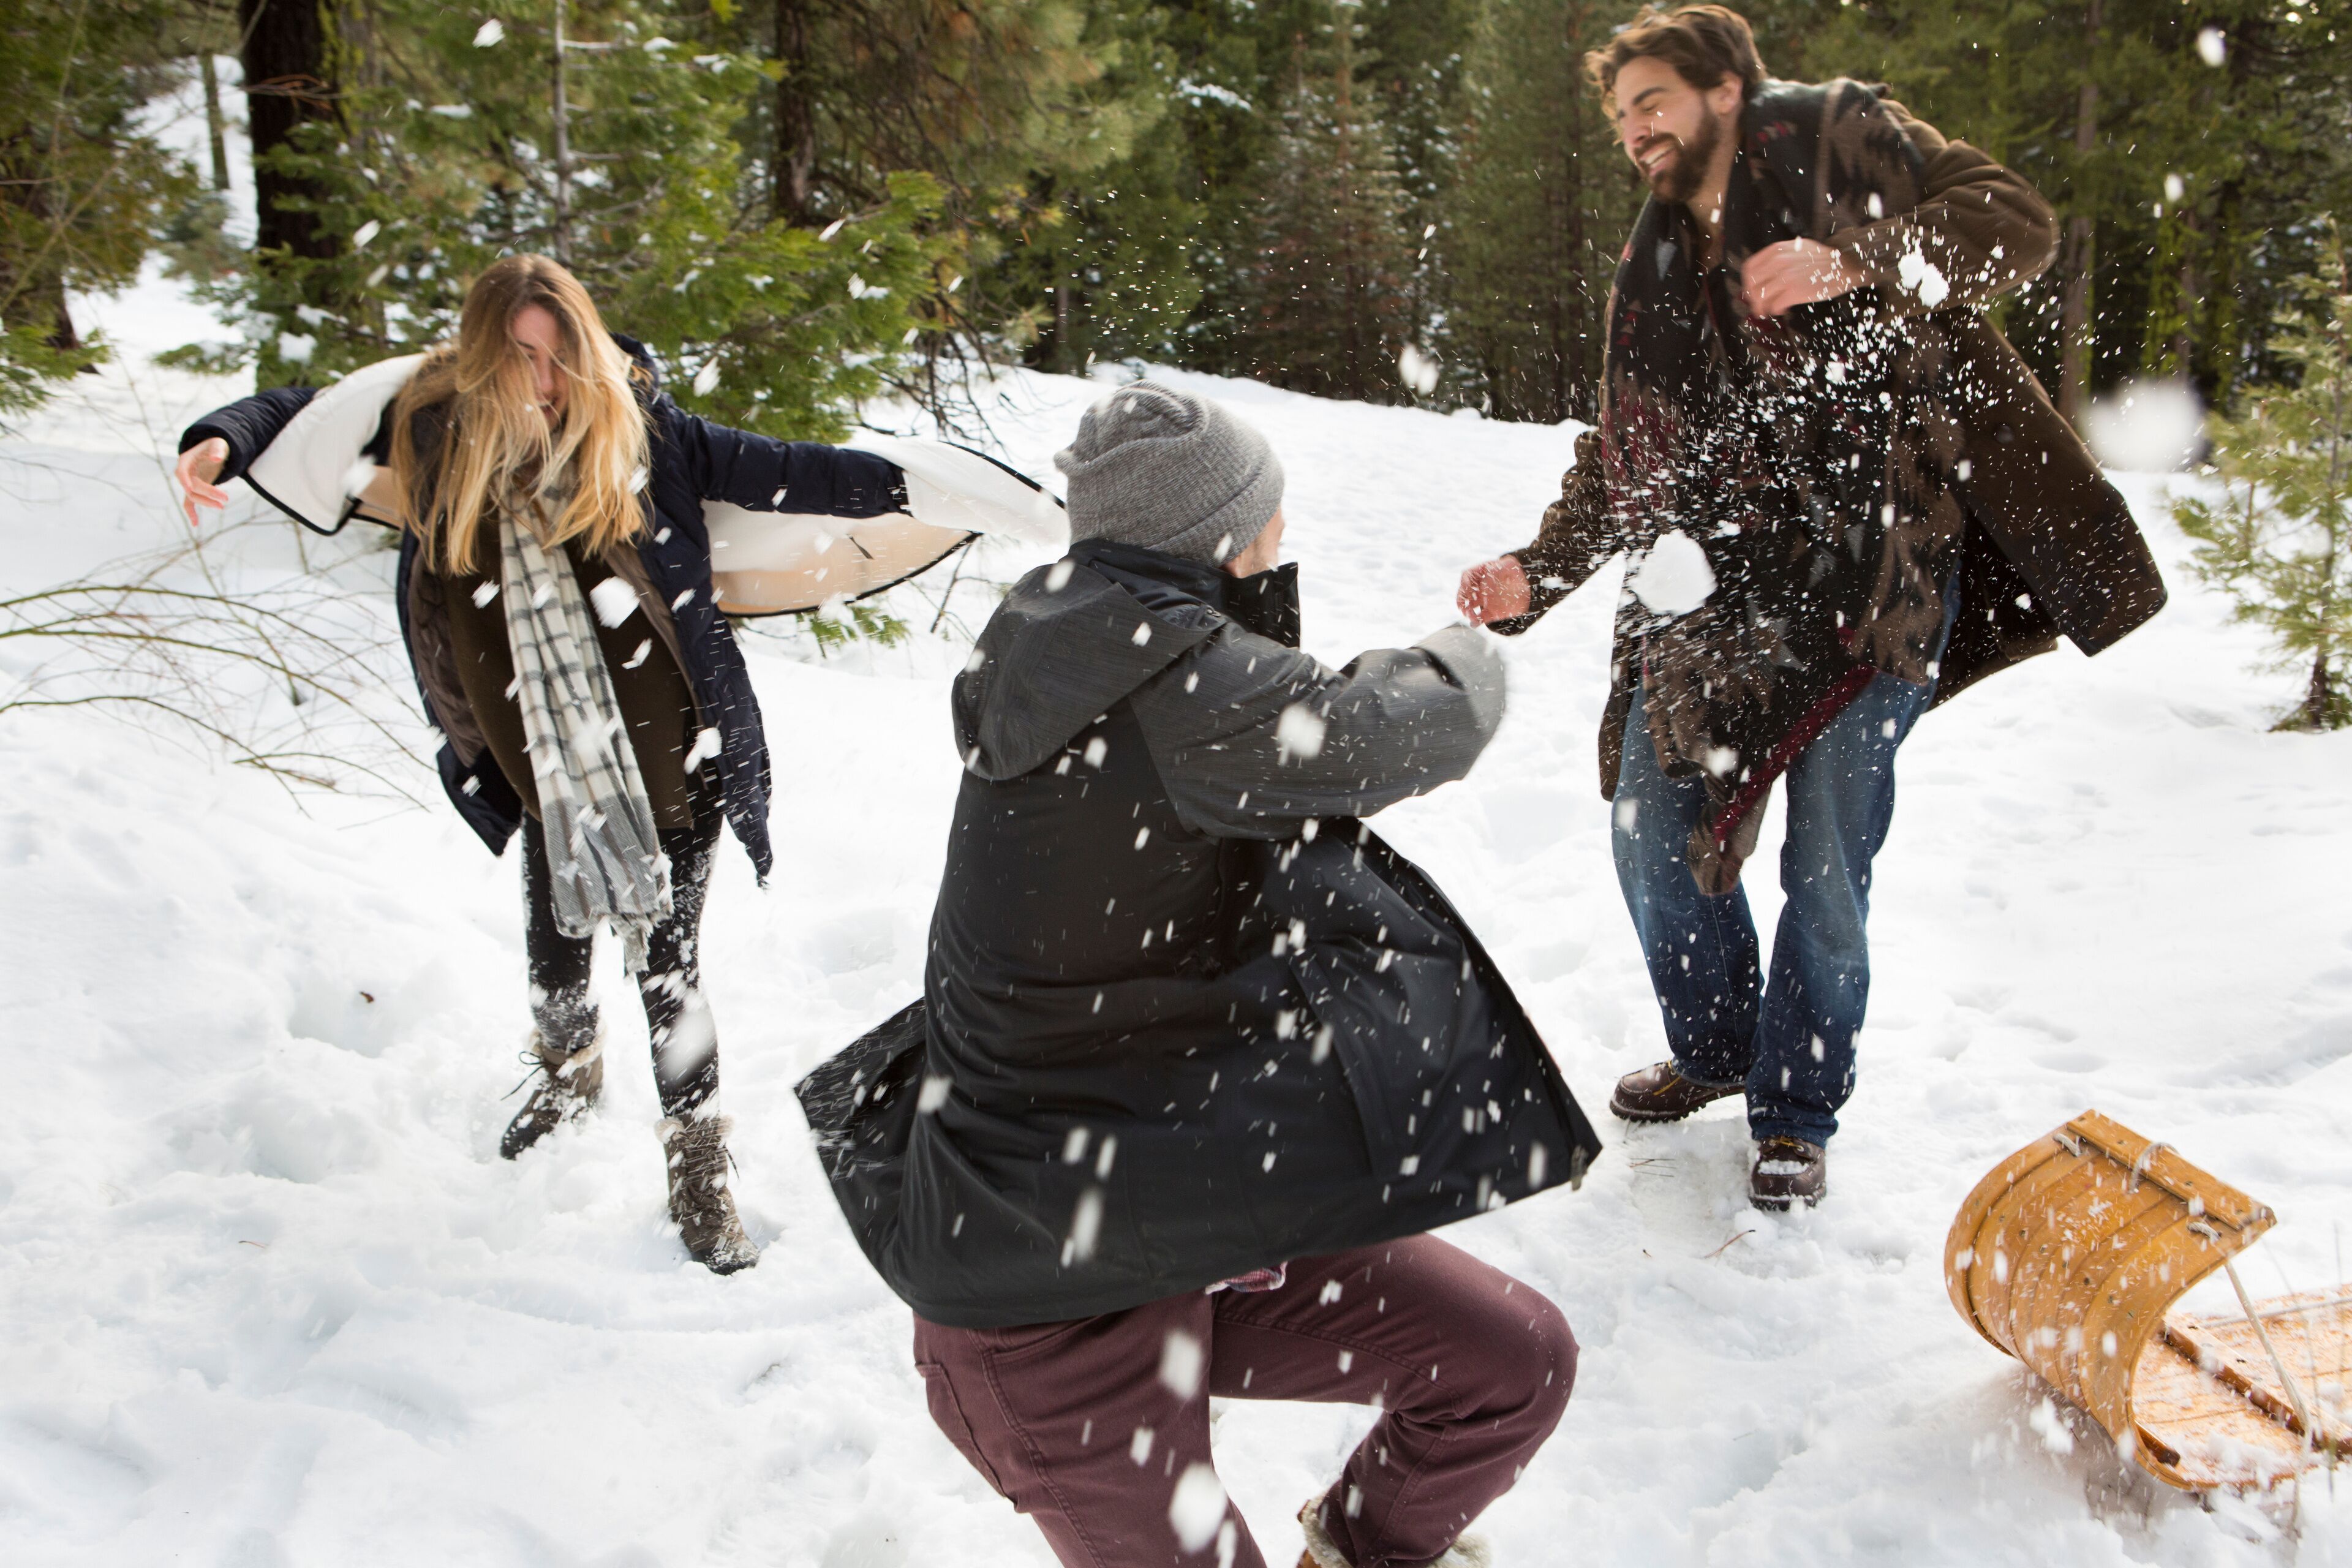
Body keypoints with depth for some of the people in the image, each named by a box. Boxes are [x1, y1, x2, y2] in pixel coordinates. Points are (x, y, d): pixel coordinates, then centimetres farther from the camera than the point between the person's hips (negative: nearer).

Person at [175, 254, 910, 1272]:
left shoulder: (634, 427, -8)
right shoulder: (433, 427, -3)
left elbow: (769, 470, -7)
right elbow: (306, 417, 7)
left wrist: (909, 486, -13)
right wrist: (221, 443, -13)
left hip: (671, 760, -3)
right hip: (546, 773, 3)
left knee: (669, 968, 2)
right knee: (555, 941, 23)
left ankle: (699, 1178, 19)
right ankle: (567, 1072, 55)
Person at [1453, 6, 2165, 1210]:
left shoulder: (1837, 140, 3)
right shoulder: (1650, 274, 17)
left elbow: (2015, 222, -6)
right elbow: (1620, 463, 16)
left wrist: (1859, 263, -21)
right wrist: (1536, 575, 2)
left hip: (1879, 571, -5)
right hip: (1723, 583, 6)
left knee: (1825, 865, -5)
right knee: (1651, 830, 4)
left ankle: (1796, 1111, 16)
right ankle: (1712, 1050, 29)